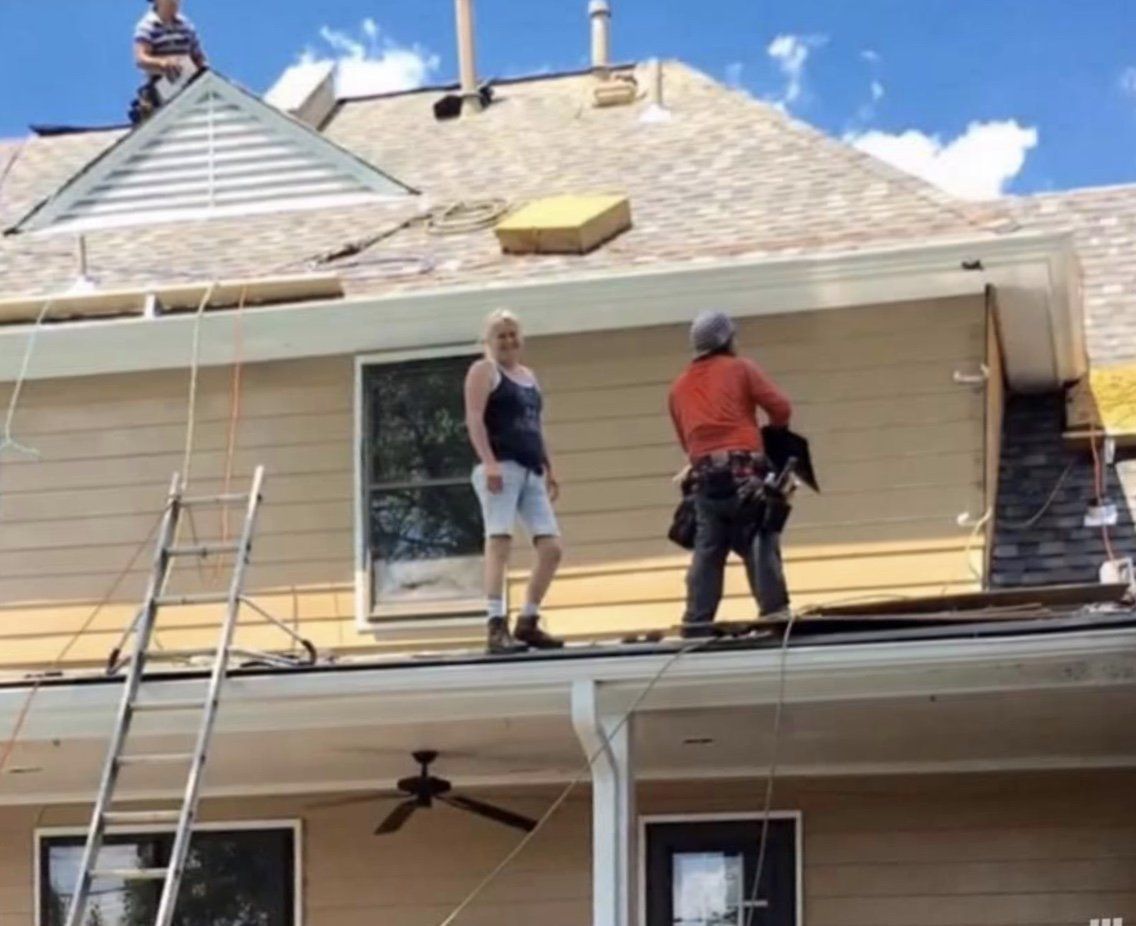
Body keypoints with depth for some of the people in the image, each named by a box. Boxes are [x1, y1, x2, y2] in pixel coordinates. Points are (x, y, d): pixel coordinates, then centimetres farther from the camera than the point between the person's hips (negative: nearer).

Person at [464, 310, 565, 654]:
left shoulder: (528, 375, 25)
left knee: (551, 548, 2)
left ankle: (527, 623, 11)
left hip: (531, 471, 8)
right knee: (499, 542, -15)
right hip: (501, 467, -8)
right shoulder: (484, 370, 2)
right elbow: (474, 419, -10)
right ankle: (497, 628, -20)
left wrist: (548, 468, 21)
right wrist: (489, 462, -22)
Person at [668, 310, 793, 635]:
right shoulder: (740, 368, 8)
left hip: (704, 476, 4)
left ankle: (696, 623, 1)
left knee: (707, 551, 6)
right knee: (761, 547, -4)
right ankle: (774, 613, -10)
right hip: (743, 471, -4)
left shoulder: (679, 387, 21)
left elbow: (684, 438, 17)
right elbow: (780, 408, 2)